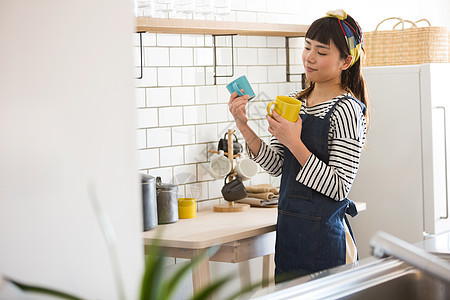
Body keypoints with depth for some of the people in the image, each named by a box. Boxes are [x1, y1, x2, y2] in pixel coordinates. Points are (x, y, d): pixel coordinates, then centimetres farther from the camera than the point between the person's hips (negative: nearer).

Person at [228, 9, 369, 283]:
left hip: (323, 237, -7)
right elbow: (277, 166, 8)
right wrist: (245, 127, -5)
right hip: (289, 229, 7)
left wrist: (295, 144, -23)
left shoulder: (346, 110, -13)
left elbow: (339, 188, -17)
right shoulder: (295, 102, 9)